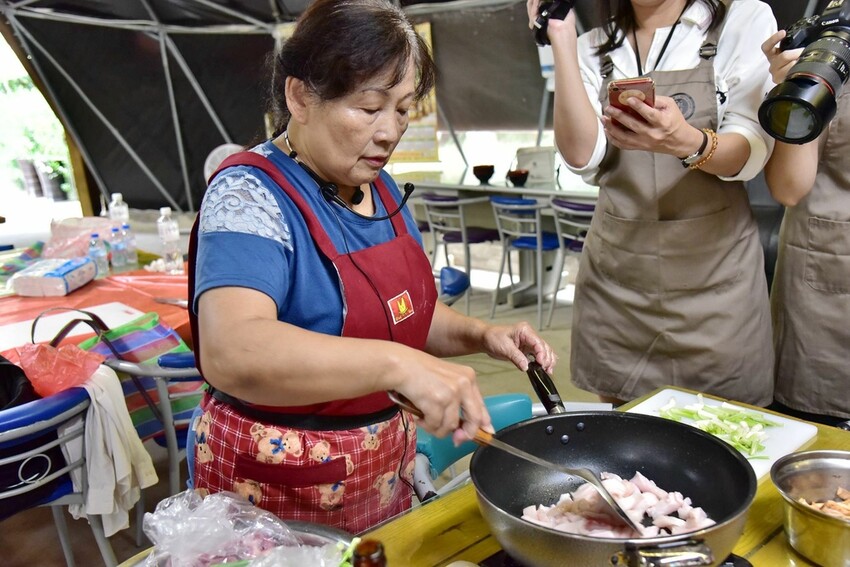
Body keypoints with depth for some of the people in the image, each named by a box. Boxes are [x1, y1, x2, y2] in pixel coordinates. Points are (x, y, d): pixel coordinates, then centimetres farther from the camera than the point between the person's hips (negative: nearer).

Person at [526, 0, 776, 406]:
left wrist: (685, 141, -31)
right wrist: (562, 41, -11)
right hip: (616, 271, 2)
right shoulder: (593, 49, 9)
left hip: (713, 270, -1)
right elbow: (582, 156, -7)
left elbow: (749, 155, -9)